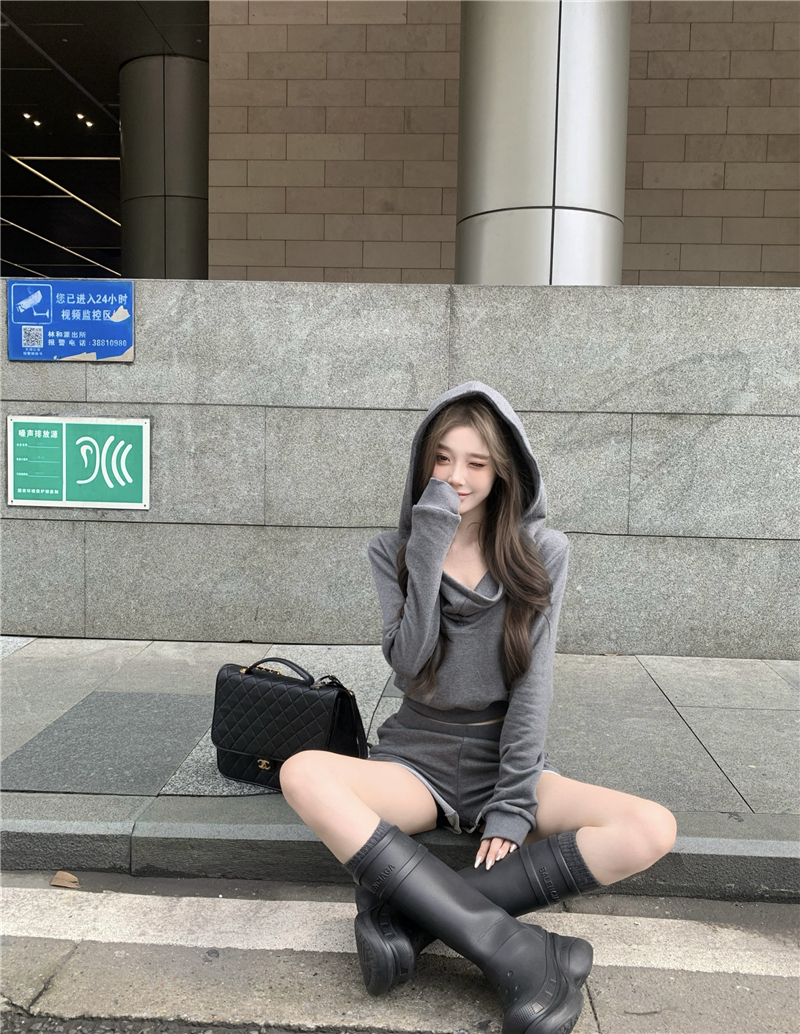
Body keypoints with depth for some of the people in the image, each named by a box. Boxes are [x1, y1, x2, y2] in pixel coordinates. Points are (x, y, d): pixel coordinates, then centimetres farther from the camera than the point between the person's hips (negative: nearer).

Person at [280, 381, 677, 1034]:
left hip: (507, 757, 1)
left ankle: (406, 916, -26)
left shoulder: (542, 553, -1)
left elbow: (534, 681, -5)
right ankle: (511, 948, -30)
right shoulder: (394, 551, 1)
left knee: (652, 830, -25)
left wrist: (513, 805, -12)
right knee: (303, 774, -32)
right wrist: (428, 555, -20)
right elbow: (409, 664, -12)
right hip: (417, 758, 0)